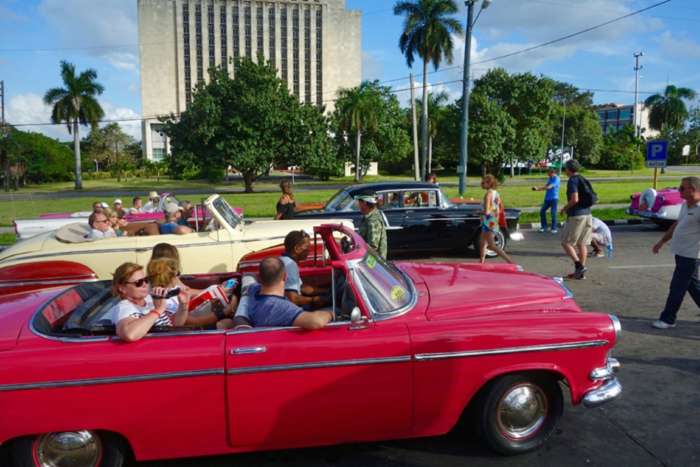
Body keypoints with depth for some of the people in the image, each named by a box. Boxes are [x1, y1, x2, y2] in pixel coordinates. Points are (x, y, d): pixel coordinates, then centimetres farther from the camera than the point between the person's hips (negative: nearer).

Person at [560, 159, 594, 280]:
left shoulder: (572, 181, -11)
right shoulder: (583, 180, 15)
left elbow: (575, 199, -22)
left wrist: (565, 208, -6)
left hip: (576, 216, -8)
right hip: (587, 214, 8)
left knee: (566, 242, -1)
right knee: (582, 244, 9)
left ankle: (579, 266, -11)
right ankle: (581, 272, 12)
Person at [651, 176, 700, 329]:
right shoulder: (685, 206, 10)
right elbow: (676, 225, 22)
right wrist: (662, 242, 25)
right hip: (681, 253, 9)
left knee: (677, 288, -1)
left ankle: (668, 319, 9)